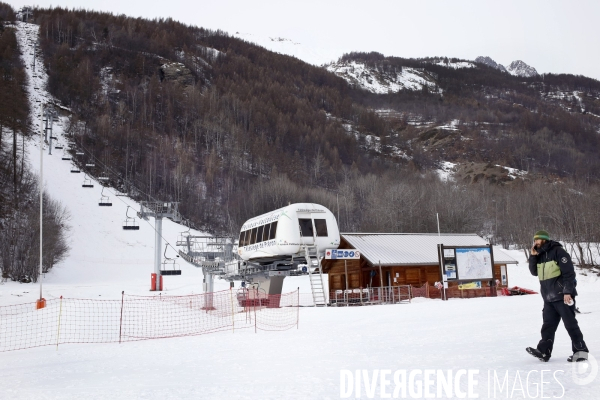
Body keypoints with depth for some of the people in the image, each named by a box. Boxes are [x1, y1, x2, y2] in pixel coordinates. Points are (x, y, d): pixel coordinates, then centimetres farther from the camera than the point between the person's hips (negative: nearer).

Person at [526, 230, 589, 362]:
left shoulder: (558, 251, -10)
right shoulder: (540, 255, 14)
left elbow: (569, 272, -15)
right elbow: (534, 272, 11)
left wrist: (567, 292, -21)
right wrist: (533, 256, -1)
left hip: (563, 296, -8)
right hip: (549, 298, 8)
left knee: (570, 324, -3)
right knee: (548, 325, 5)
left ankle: (581, 351, 4)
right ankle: (544, 351, 5)